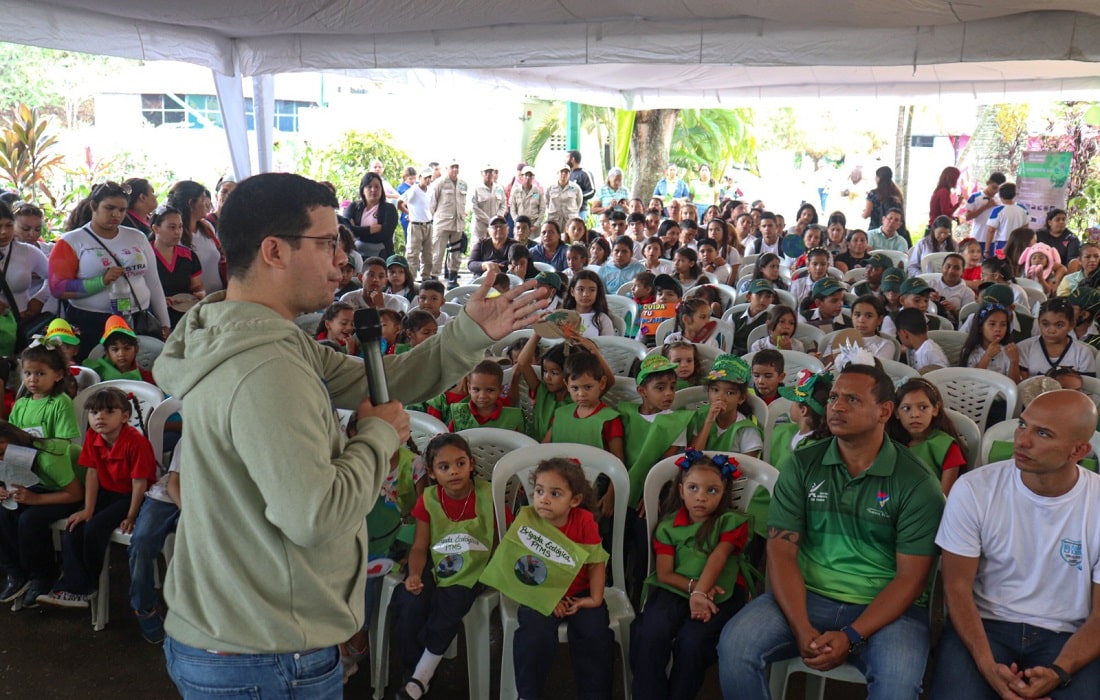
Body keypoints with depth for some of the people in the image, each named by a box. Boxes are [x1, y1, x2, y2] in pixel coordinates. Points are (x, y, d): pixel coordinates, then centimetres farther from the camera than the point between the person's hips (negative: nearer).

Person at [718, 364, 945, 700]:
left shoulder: (917, 484, -5)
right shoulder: (800, 465, 1)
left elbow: (911, 577, -8)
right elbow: (781, 550, -4)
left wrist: (851, 637, -19)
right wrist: (802, 629, -18)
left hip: (886, 608, -2)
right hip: (807, 596, 2)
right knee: (735, 645, -21)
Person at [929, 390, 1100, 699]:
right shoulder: (973, 489, -9)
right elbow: (958, 586, -6)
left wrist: (1059, 672, -20)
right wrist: (987, 666, -20)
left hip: (1066, 635, 1)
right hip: (984, 624, -1)